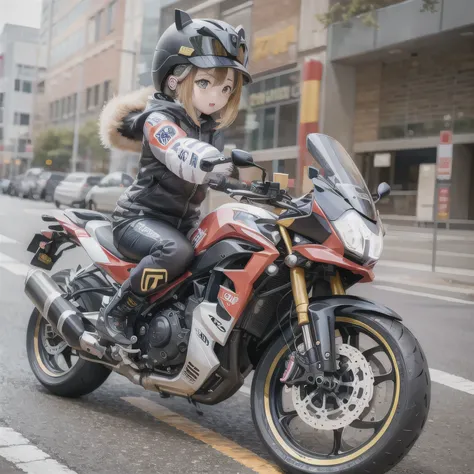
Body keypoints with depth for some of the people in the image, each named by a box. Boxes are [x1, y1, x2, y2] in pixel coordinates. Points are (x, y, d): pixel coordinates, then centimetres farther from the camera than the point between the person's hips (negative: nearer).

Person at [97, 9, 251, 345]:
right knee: (176, 251, -35)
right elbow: (181, 154, -38)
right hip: (141, 218, -7)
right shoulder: (160, 120, -16)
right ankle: (115, 313, -21)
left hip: (185, 222, 8)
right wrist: (218, 164, -57)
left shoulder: (213, 128, 9)